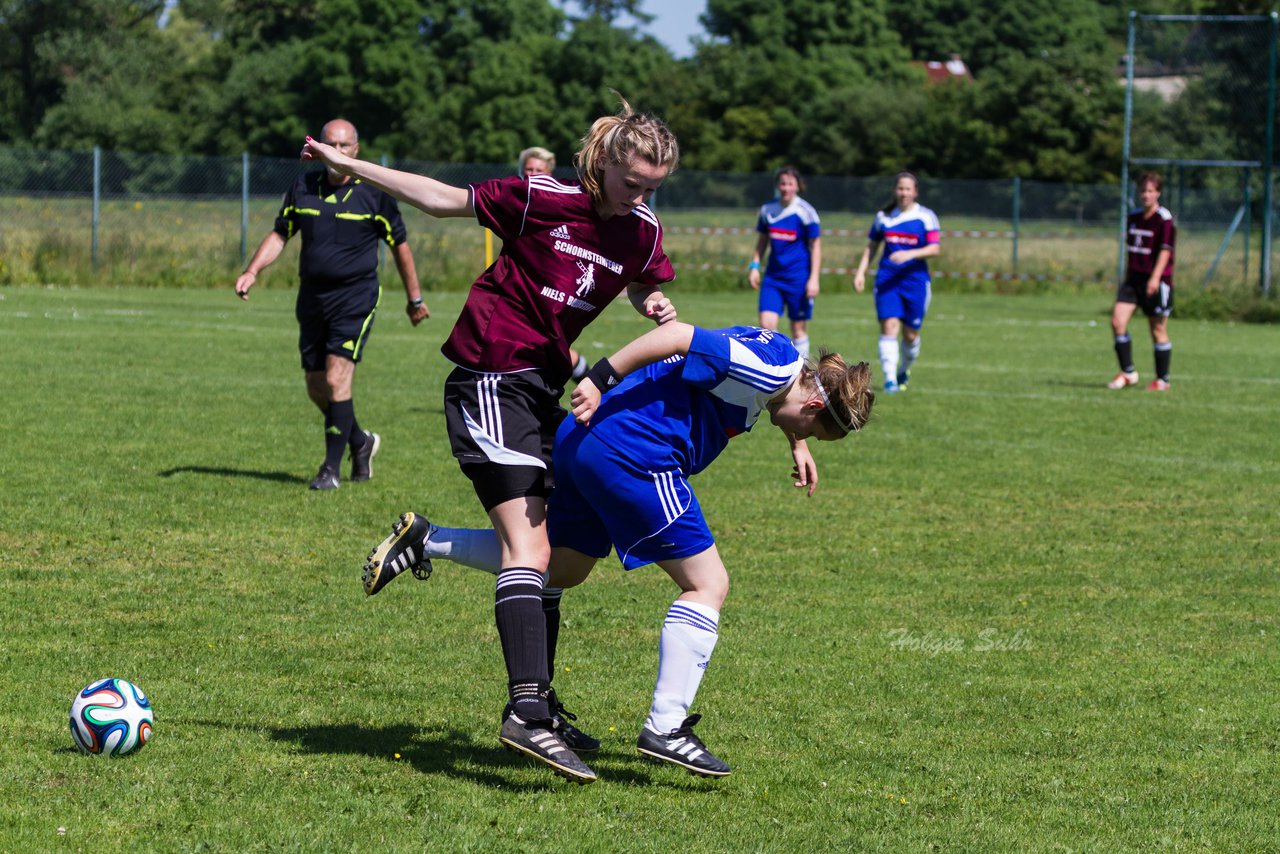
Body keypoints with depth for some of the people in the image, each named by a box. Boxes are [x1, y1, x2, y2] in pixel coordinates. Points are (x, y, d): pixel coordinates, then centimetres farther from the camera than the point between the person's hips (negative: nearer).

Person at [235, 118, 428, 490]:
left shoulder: (374, 193, -6)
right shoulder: (303, 188, 4)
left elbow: (400, 245, 4)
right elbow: (279, 234, 13)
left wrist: (414, 299, 9)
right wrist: (252, 271, -2)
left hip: (356, 296, -5)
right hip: (312, 299, 5)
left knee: (337, 380, -16)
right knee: (317, 389, 8)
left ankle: (332, 468, -7)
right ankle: (361, 442, 33)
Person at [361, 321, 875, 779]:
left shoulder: (786, 363, 16)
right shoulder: (771, 368, -13)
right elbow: (678, 336, -21)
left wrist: (797, 445, 29)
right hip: (635, 453, -10)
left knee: (560, 568, 28)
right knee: (708, 584, -5)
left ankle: (426, 542, 32)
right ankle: (666, 727, -8)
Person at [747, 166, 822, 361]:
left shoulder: (806, 211, -8)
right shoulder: (767, 209, 5)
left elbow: (815, 246, -5)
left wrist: (814, 279, -11)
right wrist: (754, 266, 7)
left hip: (798, 278, -4)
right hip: (773, 276, 4)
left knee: (798, 328, 3)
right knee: (766, 323, -10)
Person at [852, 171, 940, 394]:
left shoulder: (926, 216, 0)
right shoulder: (883, 216, 8)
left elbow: (935, 248, -8)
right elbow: (871, 246, 16)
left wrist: (910, 254, -24)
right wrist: (861, 271, 5)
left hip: (915, 278, -1)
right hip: (887, 279, 1)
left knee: (910, 334, 5)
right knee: (888, 326, -15)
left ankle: (904, 371, 33)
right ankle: (890, 379, -17)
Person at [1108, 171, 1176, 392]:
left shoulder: (1164, 219, -9)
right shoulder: (1134, 217, 12)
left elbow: (1165, 250, -16)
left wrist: (1155, 278, -26)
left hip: (1156, 281, -6)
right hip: (1134, 277, 6)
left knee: (1158, 330, 2)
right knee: (1117, 321, -9)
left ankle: (1162, 380, 14)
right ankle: (1128, 373, 1)